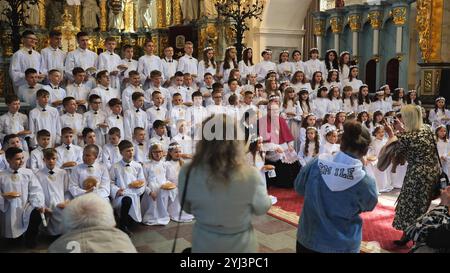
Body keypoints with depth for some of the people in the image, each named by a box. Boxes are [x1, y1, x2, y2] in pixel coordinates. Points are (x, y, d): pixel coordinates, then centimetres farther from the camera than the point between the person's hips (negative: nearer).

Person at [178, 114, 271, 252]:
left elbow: (187, 208, -2)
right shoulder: (250, 175, -27)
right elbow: (262, 209, -8)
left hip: (204, 244, 1)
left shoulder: (187, 173, -20)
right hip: (241, 245, -1)